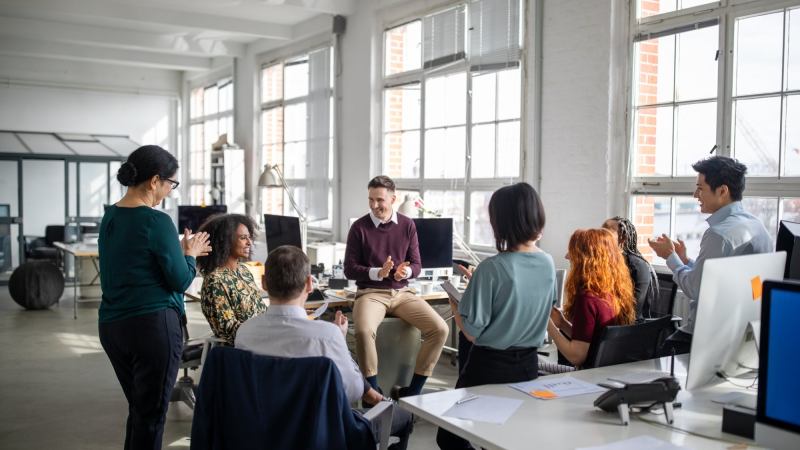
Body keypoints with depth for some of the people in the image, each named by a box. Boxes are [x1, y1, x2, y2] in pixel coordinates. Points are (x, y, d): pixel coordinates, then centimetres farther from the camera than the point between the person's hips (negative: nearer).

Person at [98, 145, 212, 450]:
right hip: (152, 325, -8)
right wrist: (190, 255, 7)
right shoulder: (156, 221, -16)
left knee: (138, 408, 20)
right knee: (151, 414, 5)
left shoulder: (110, 217, 8)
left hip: (111, 325, 8)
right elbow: (180, 281, -11)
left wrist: (179, 251, 18)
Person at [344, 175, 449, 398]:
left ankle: (411, 391, -6)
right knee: (364, 331, -35)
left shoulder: (407, 225, 7)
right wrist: (378, 273, -18)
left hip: (402, 292, 3)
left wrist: (405, 271, -16)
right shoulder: (359, 227, -1)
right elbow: (350, 269, -2)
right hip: (370, 292, -3)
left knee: (440, 329, -18)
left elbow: (417, 265, 8)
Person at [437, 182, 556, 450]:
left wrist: (455, 306, 2)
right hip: (528, 366, 6)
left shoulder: (492, 268, -23)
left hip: (490, 367, -6)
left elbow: (472, 332, -19)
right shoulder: (548, 264, -3)